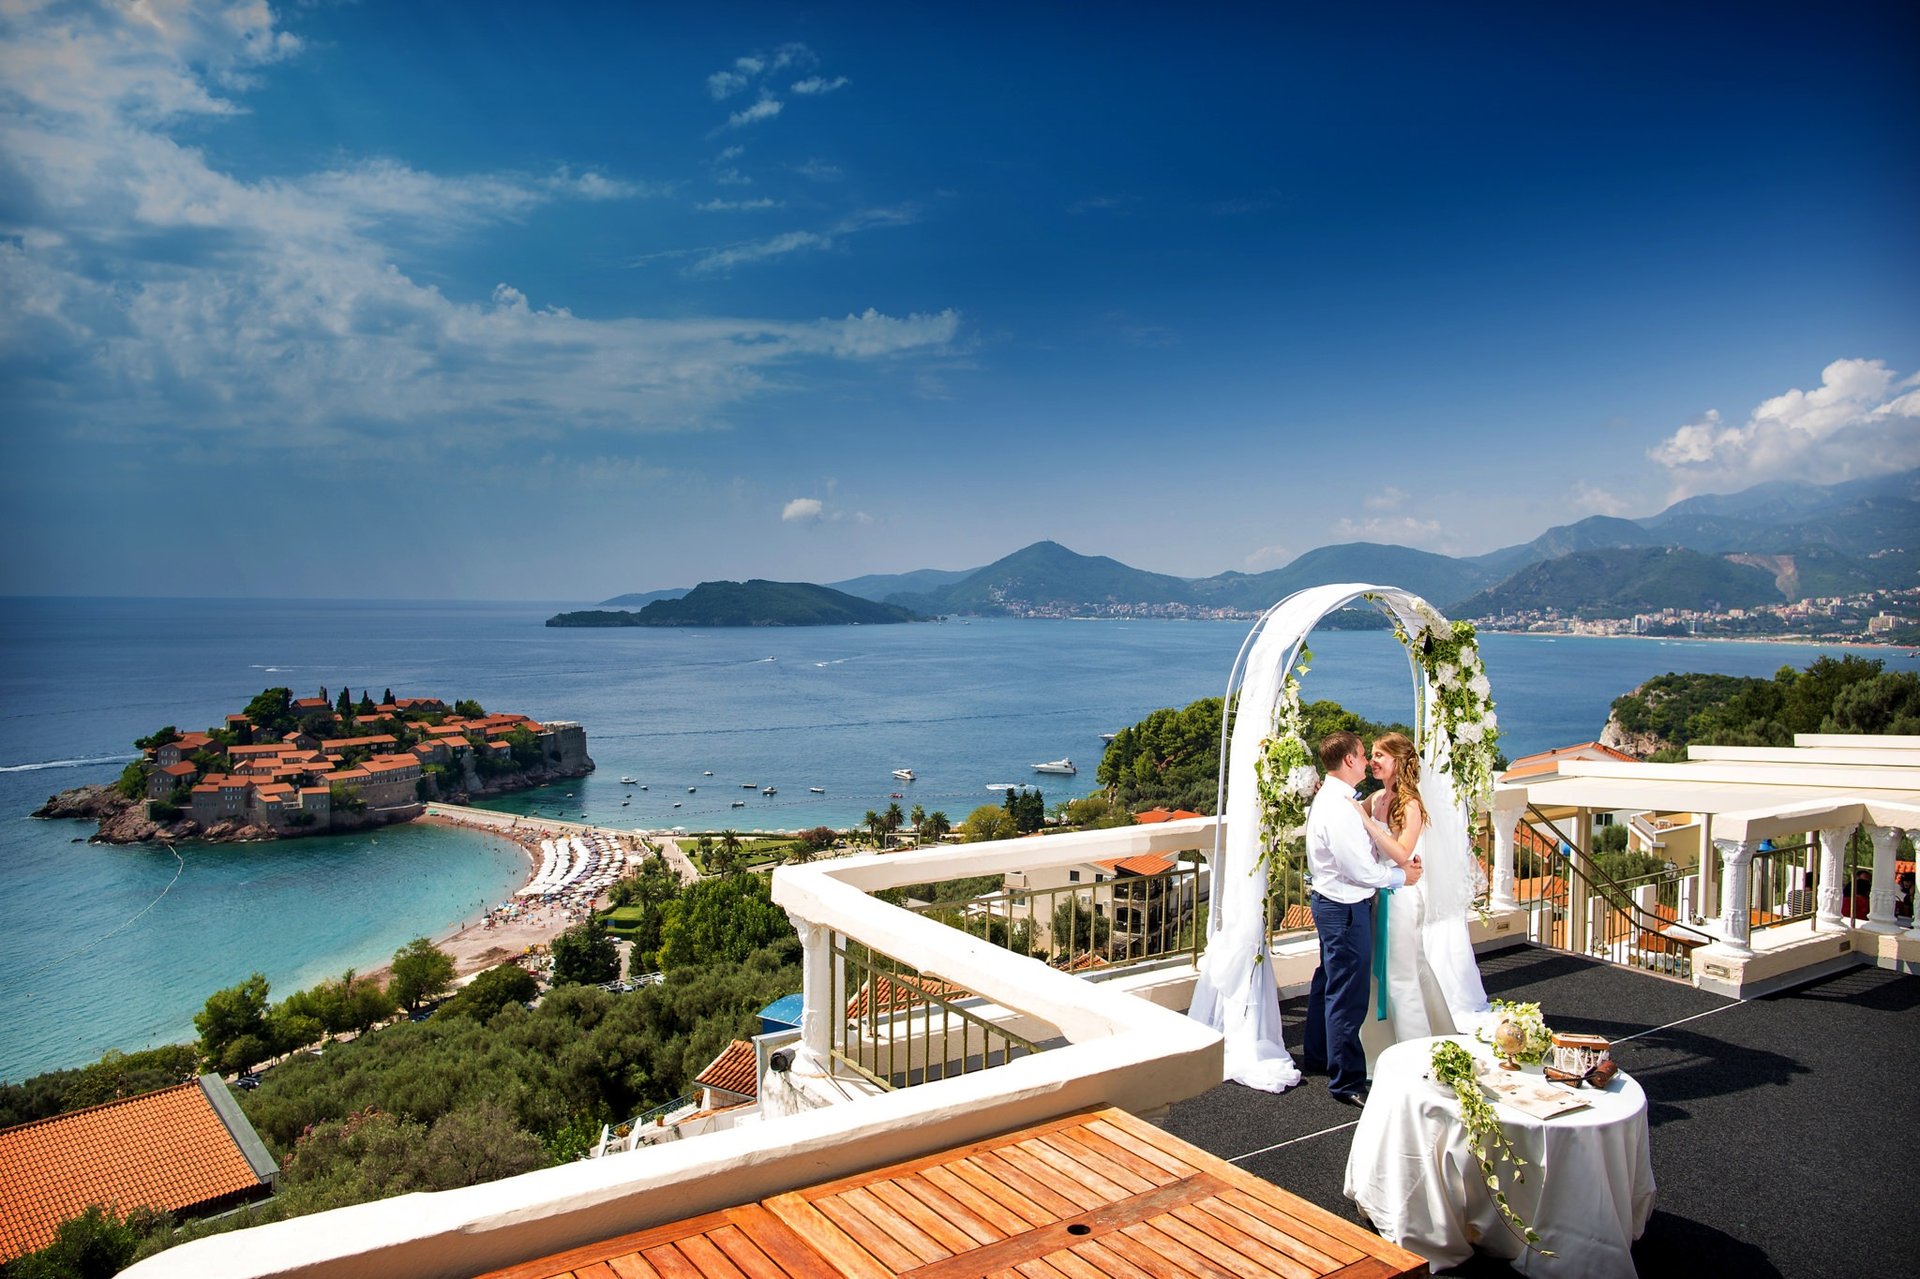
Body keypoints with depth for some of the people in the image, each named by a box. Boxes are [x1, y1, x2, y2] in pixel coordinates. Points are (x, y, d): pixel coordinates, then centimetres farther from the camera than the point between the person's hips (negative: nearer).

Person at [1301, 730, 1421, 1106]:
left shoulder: (1328, 798, 7)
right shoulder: (1339, 808, -26)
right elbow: (1360, 871, -24)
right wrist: (1403, 876, -9)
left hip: (1331, 902, 11)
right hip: (1346, 908, -11)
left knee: (1328, 981, 24)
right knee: (1347, 994, -1)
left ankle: (1317, 1054, 41)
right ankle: (1347, 1081, 9)